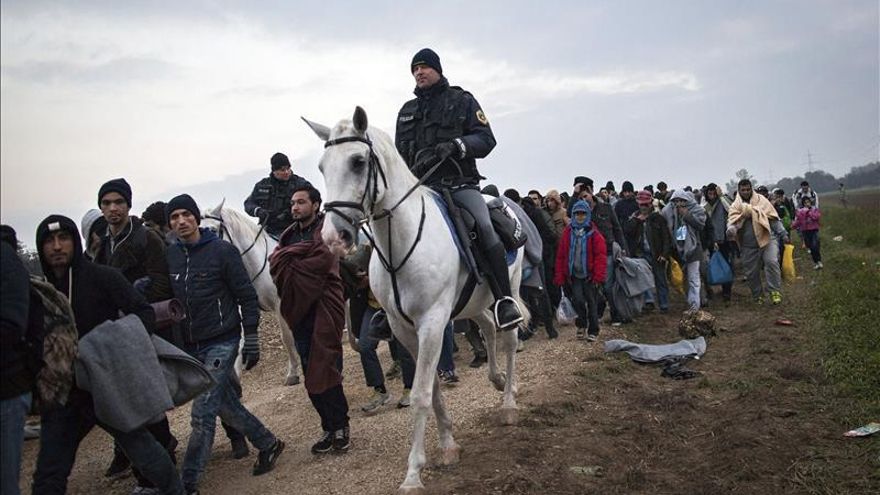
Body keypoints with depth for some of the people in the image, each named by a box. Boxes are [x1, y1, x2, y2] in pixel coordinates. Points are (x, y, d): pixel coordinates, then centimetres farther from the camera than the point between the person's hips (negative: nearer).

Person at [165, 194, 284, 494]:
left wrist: (251, 341, -9)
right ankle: (268, 444, 33)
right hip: (190, 346, 5)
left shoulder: (222, 251, -10)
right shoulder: (170, 256, 3)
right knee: (226, 405, 14)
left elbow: (247, 297, -7)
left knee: (202, 413, -7)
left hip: (221, 343, -5)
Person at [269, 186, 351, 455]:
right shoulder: (289, 234, 17)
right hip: (299, 310, 7)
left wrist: (290, 259, -4)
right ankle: (331, 427, 18)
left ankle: (339, 426, 6)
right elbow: (275, 264, 7)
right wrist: (301, 253, -9)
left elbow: (322, 261, -17)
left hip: (323, 308, -7)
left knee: (325, 370, -7)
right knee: (310, 373, 8)